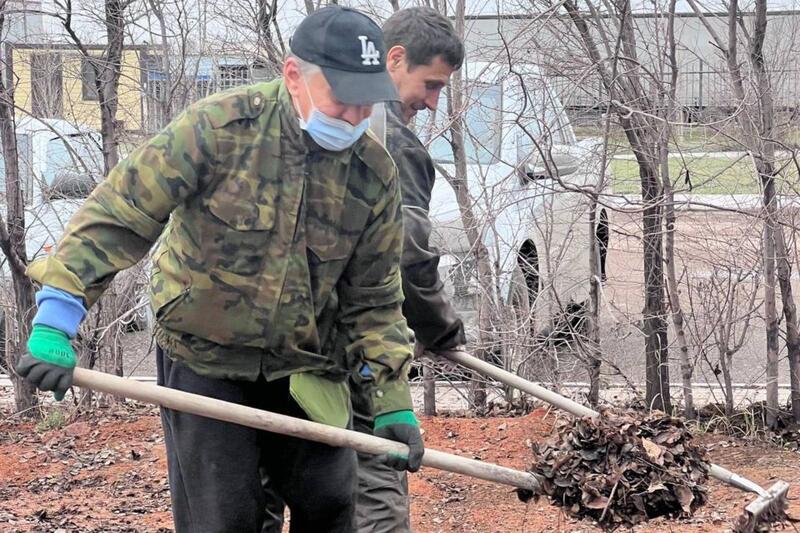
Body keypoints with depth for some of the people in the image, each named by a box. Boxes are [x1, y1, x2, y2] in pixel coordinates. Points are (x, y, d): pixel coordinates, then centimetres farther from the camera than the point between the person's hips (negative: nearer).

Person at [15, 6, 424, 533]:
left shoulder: (375, 173, -7)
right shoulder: (218, 128, -19)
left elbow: (374, 299, 3)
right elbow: (117, 217, -21)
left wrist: (394, 400, -1)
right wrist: (57, 320, -29)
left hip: (303, 368, 3)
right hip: (204, 361, -3)